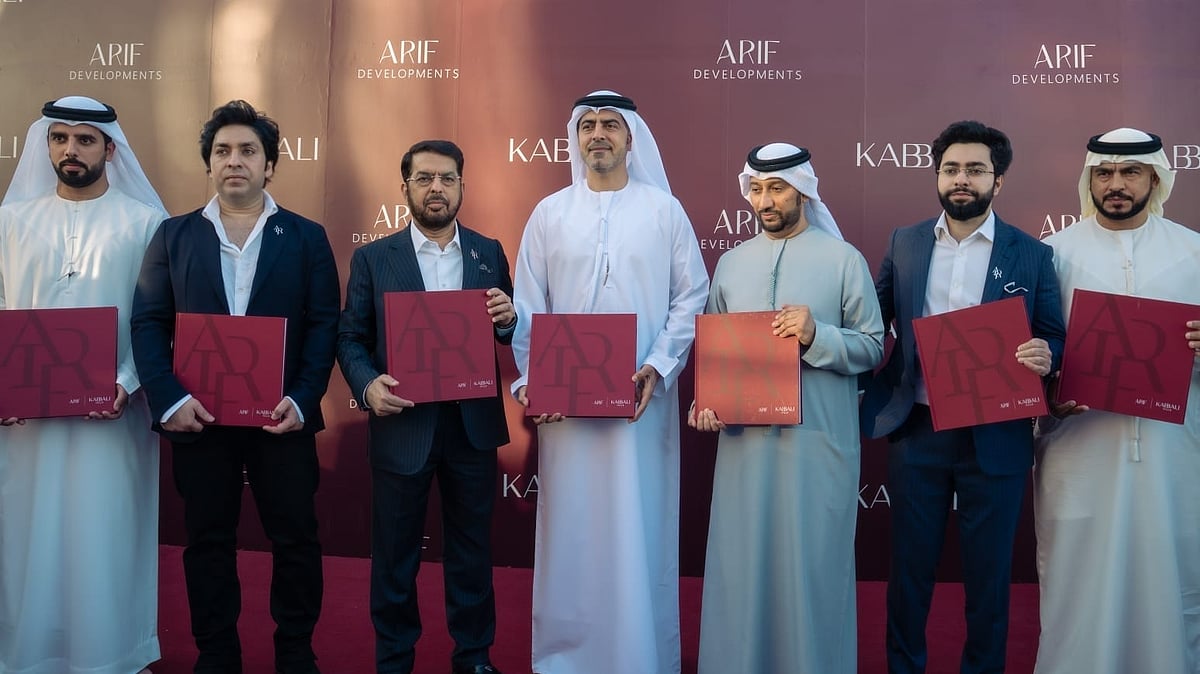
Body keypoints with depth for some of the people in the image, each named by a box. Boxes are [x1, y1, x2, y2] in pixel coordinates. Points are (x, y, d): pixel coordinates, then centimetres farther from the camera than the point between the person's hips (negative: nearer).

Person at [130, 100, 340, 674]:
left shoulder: (306, 238, 5)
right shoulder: (174, 236, 7)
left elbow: (324, 325, -1)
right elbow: (148, 323, 2)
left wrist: (302, 400, -13)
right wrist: (169, 399, -11)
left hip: (281, 416, -1)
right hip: (199, 416, 1)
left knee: (295, 540, 6)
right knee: (207, 542, 11)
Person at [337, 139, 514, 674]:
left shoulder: (489, 253, 6)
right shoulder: (373, 258, 1)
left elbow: (506, 333, 8)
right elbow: (350, 337, 1)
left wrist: (508, 319, -15)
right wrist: (367, 385, -17)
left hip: (473, 424, 2)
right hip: (402, 423, -1)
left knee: (472, 549, 14)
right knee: (394, 554, 11)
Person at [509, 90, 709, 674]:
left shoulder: (664, 210, 4)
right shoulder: (549, 213, 7)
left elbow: (692, 297, 2)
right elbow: (527, 307, 6)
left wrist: (659, 367, -10)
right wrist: (530, 379, -5)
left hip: (643, 396, -1)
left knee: (640, 530, 3)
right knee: (570, 529, 6)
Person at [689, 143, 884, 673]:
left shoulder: (844, 260, 0)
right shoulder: (731, 263, 11)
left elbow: (872, 348, -2)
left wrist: (816, 336, -18)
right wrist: (706, 400, -3)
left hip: (818, 440, -3)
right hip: (744, 438, 3)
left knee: (812, 566, 4)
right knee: (742, 564, 8)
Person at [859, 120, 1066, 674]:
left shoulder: (1031, 255, 0)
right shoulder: (904, 244, 5)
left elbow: (1054, 339, 3)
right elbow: (874, 324, 9)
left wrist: (1044, 356, -19)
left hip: (996, 437, -1)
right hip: (916, 431, 2)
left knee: (988, 572, 11)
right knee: (909, 567, 12)